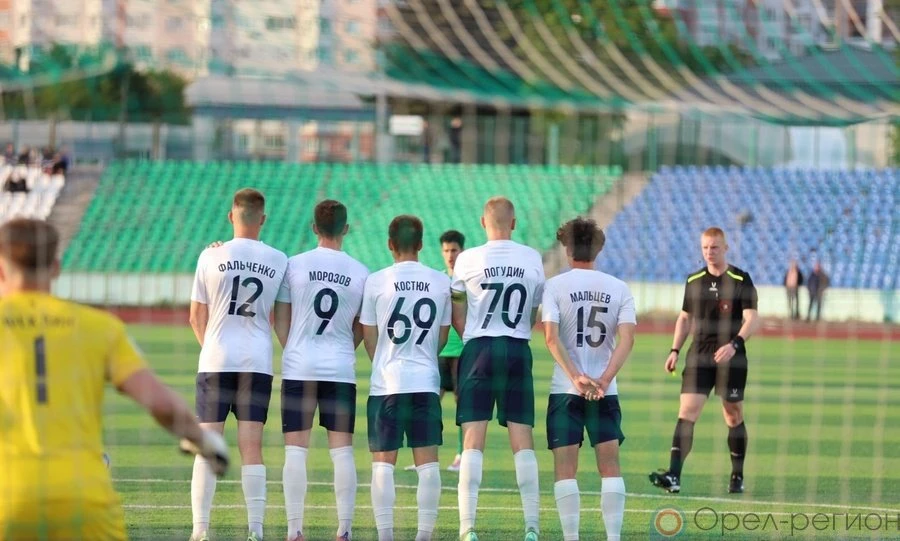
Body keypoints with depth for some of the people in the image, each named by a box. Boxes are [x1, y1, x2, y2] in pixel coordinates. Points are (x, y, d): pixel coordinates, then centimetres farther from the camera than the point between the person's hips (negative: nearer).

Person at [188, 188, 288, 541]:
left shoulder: (212, 256, -2)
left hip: (216, 361, -1)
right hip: (258, 362, 1)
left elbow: (196, 317, 5)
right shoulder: (278, 261, 1)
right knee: (251, 449, 2)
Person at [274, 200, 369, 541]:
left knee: (296, 450, 1)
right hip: (341, 370, 1)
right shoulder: (360, 273, 1)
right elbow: (361, 329, 11)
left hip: (298, 369, -1)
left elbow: (280, 321, 4)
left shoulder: (294, 266, -3)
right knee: (342, 451, 4)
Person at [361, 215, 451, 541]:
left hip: (386, 382, -2)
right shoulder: (441, 282, 2)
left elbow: (370, 339, 5)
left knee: (383, 462, 3)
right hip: (427, 381, 2)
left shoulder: (376, 282, -5)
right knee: (427, 461, 4)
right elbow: (442, 337, 12)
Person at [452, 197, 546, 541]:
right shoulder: (532, 259, 2)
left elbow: (458, 316, 6)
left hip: (479, 349, -2)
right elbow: (533, 314, 12)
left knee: (473, 441, -2)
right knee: (522, 439, 5)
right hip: (518, 350, 2)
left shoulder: (468, 260, -4)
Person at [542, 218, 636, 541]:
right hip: (606, 391, 2)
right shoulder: (618, 289, 5)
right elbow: (627, 339, -8)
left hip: (565, 390, -2)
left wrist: (576, 377, -17)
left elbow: (551, 337, -13)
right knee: (610, 467, 5)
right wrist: (604, 380, -14)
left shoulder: (555, 286, -2)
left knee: (565, 469, 1)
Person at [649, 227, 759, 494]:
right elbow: (685, 318, 20)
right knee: (686, 412, -11)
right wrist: (675, 350, 10)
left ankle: (737, 477, 22)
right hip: (699, 357, 3)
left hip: (731, 359, -3)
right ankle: (673, 476, -21)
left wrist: (735, 344, -25)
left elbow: (752, 319, -10)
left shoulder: (741, 280, -4)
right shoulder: (694, 281, 10)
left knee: (734, 417, 7)